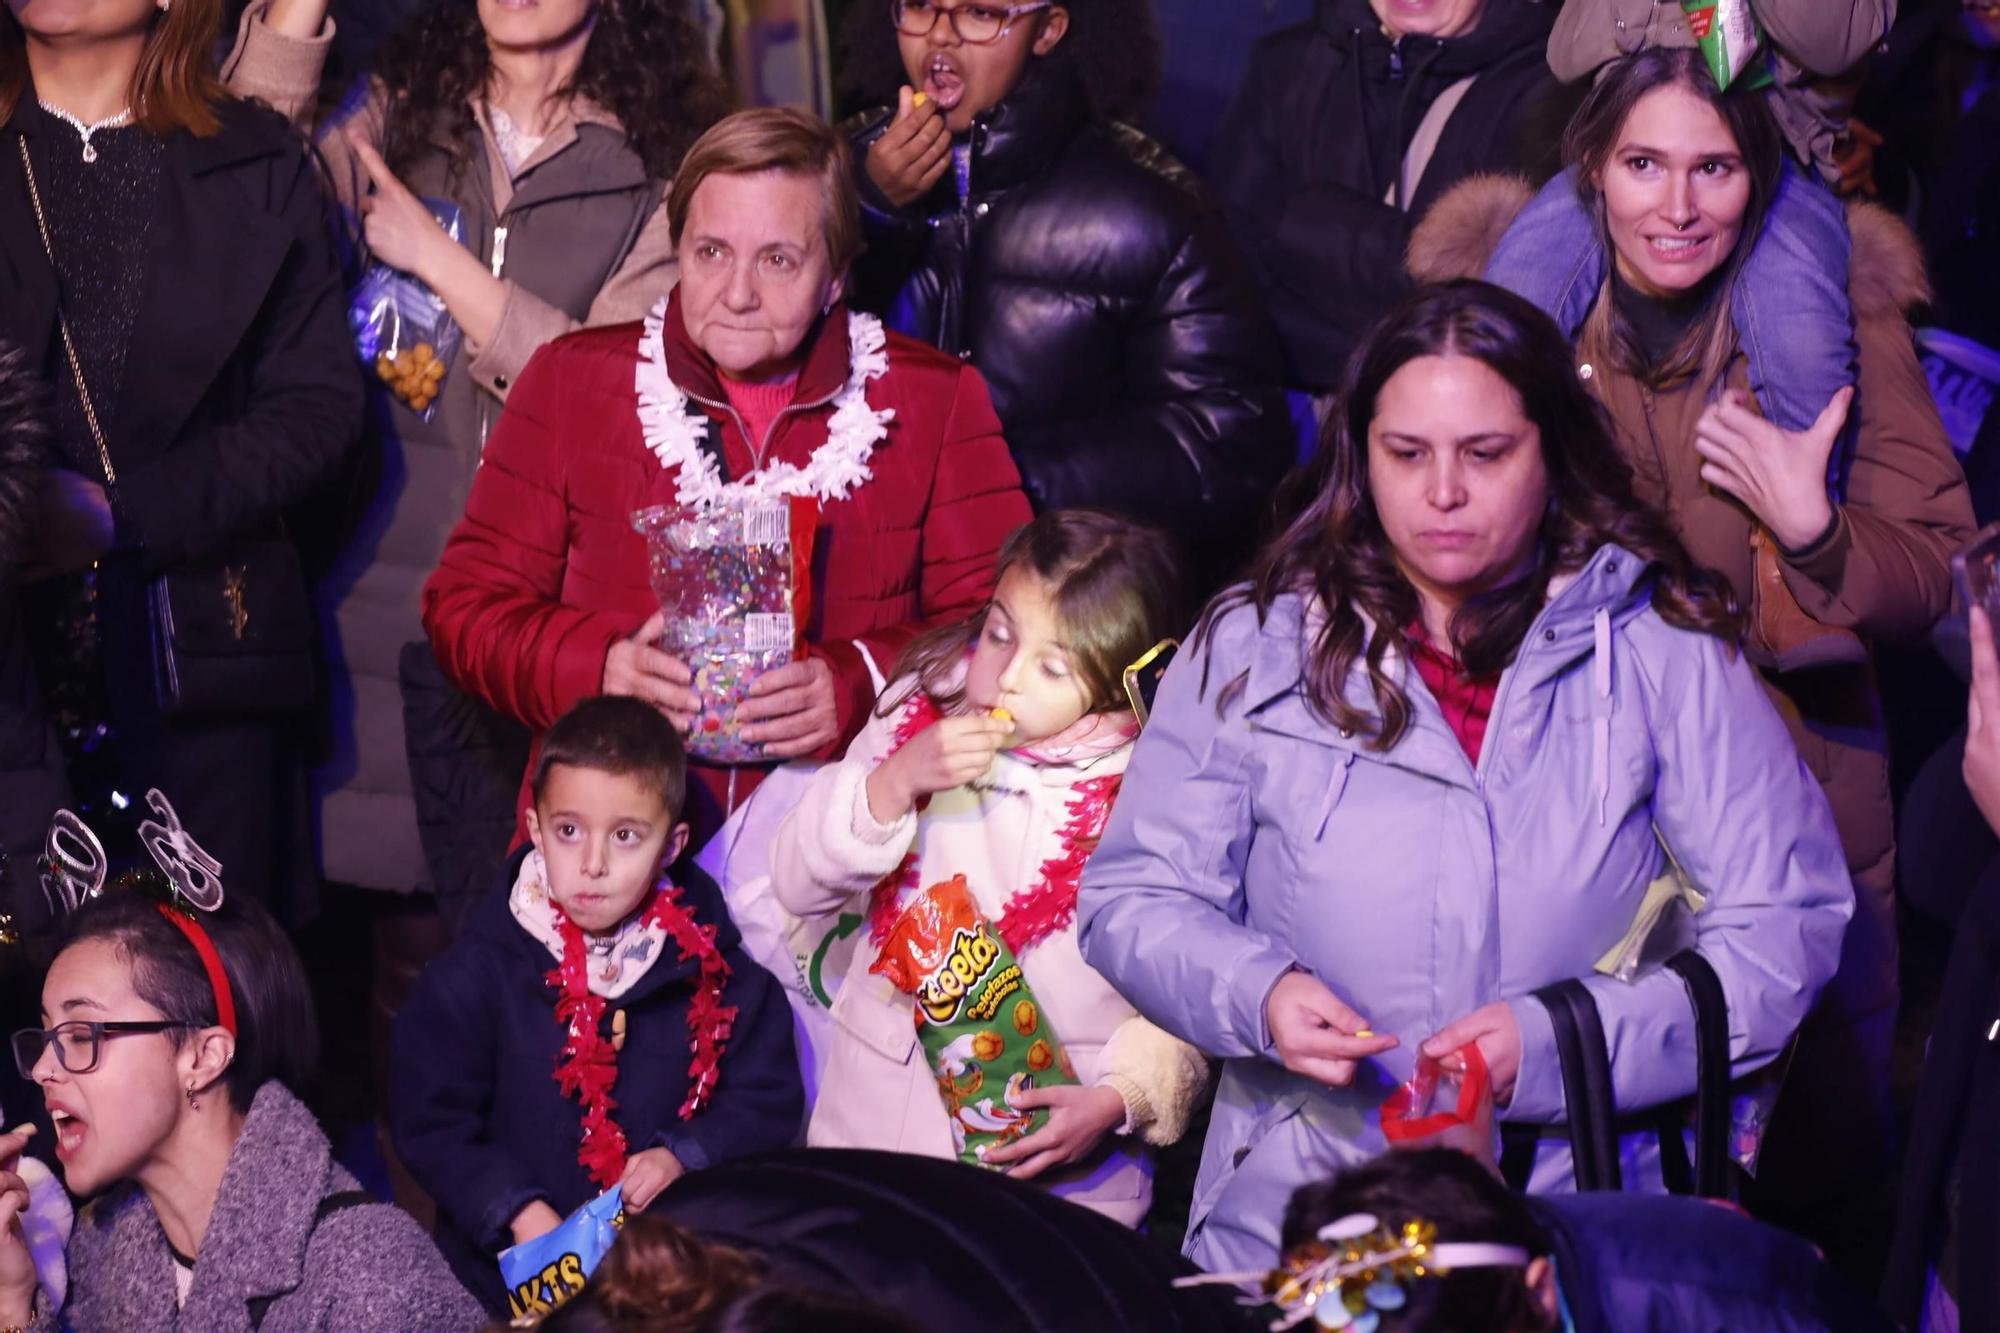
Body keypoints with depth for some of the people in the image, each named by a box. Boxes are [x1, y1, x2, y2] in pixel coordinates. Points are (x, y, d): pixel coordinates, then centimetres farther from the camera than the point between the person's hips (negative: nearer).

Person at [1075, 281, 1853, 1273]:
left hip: (1581, 1198, -1)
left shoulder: (1660, 650, 6)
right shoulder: (1253, 645, 9)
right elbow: (1132, 899, 11)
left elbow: (1790, 924, 1)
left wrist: (1558, 1044, -11)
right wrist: (1256, 995, -11)